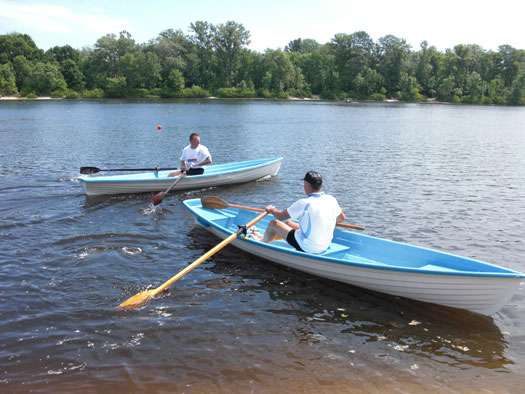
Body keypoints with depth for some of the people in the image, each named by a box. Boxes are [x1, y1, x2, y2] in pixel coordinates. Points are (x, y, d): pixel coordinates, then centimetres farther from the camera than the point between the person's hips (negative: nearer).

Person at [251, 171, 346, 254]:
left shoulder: (304, 203, -23)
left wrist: (272, 210, 10)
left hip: (306, 248, -7)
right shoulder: (331, 200, -6)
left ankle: (262, 242, 39)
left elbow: (280, 216, -13)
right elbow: (342, 218, 11)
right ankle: (266, 238, 50)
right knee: (288, 223, 26)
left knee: (273, 223, 9)